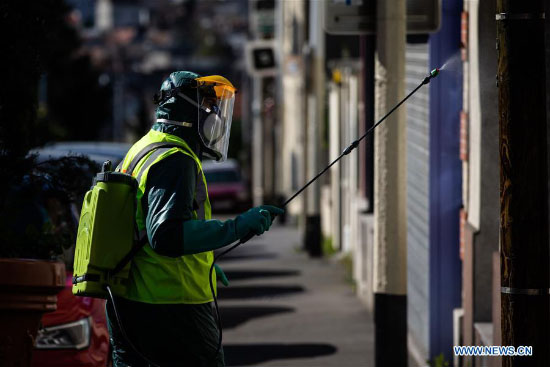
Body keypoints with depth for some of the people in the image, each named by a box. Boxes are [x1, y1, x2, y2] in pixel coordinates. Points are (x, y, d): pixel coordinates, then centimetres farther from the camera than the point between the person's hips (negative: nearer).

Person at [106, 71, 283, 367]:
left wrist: (202, 264, 28)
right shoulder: (175, 160, -17)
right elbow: (166, 235, -29)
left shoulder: (139, 151, 16)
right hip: (171, 306, -9)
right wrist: (236, 227, -29)